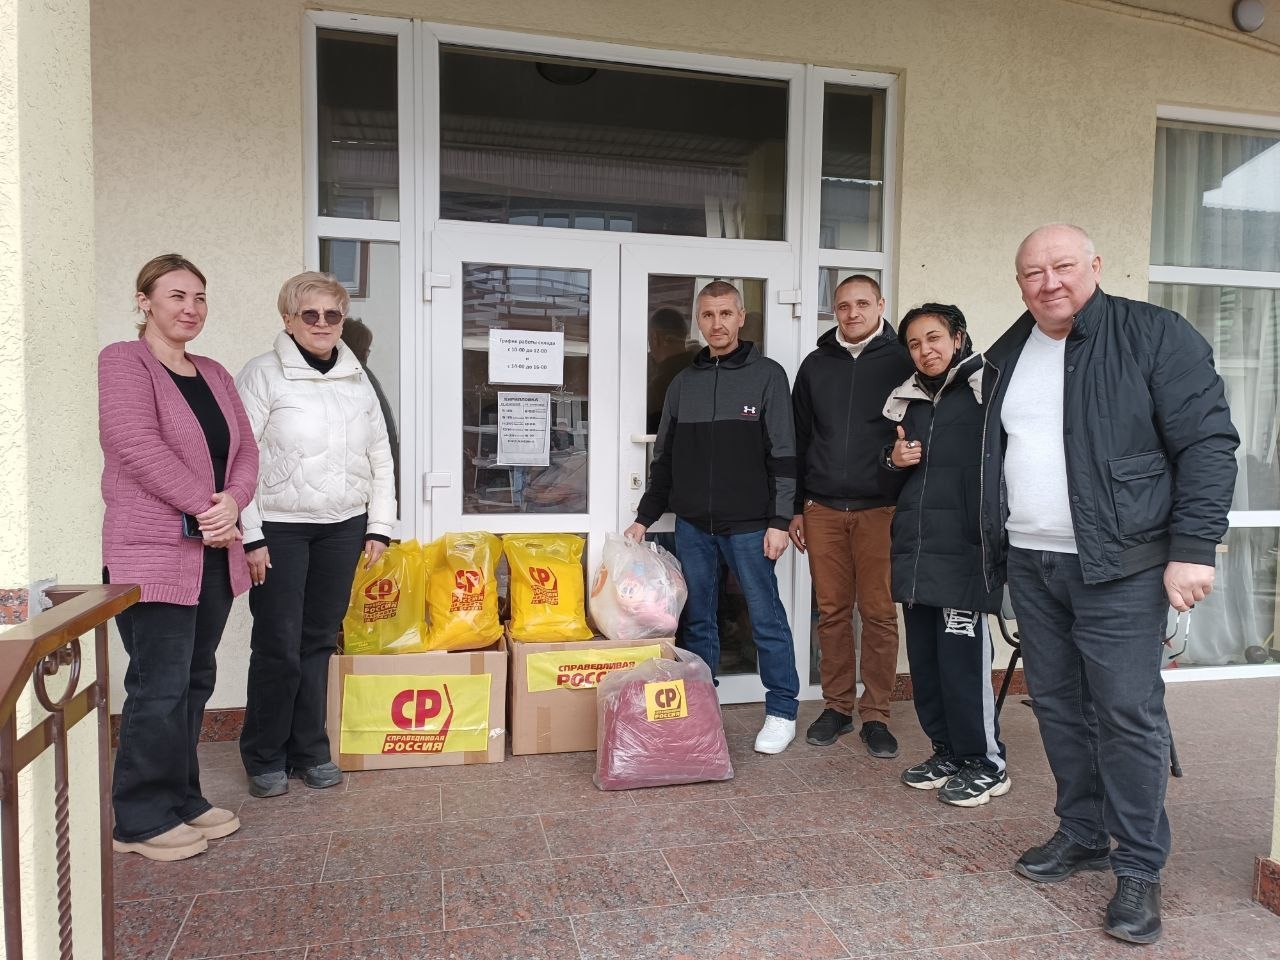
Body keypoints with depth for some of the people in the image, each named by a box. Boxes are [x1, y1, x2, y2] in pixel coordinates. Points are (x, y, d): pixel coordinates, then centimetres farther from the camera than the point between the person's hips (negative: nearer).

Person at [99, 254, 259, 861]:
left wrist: (233, 501, -10)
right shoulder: (124, 361, -5)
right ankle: (140, 821, 13)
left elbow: (245, 449, 9)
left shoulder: (214, 374, 17)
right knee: (161, 687, -2)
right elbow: (138, 446, -17)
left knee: (195, 681, 13)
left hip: (213, 555, 7)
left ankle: (181, 800, 26)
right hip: (153, 554, -7)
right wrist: (205, 507, -16)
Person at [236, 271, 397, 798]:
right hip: (280, 530, -4)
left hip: (343, 528, 4)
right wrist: (251, 537, -12)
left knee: (319, 640, 10)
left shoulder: (357, 378, 11)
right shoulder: (263, 374, -4)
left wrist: (379, 526, 8)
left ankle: (310, 751, 24)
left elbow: (380, 456, 14)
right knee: (278, 646, 0)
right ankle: (265, 759, 19)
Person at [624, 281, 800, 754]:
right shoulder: (683, 383, 11)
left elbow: (783, 456, -5)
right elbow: (664, 459, 15)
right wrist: (645, 518, 12)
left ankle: (782, 712, 16)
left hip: (748, 525, -4)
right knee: (698, 620, 11)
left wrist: (778, 521, -10)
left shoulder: (767, 376, -1)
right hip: (692, 525, 4)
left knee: (766, 618, 2)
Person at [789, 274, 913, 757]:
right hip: (822, 509, 3)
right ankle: (837, 706, 19)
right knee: (832, 612, 7)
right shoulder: (815, 365, 13)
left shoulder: (901, 360, 3)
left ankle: (875, 714, 13)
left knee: (879, 614, 1)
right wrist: (796, 508, 11)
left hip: (880, 509, -3)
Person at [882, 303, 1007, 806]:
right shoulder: (910, 399, 18)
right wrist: (894, 458, 6)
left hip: (963, 547, -7)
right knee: (923, 652, 9)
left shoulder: (986, 389, -2)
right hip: (914, 543, 7)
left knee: (961, 652, -5)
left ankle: (985, 763, 10)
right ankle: (947, 751, 23)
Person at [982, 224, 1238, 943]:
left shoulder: (1156, 335, -6)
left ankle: (1140, 869, 14)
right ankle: (1083, 835, 29)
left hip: (1120, 565, -6)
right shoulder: (1007, 355, 12)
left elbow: (1208, 443, -10)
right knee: (1057, 705, 13)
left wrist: (1193, 548, -16)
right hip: (1030, 562, 6)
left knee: (1127, 712, -2)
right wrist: (998, 547, 16)